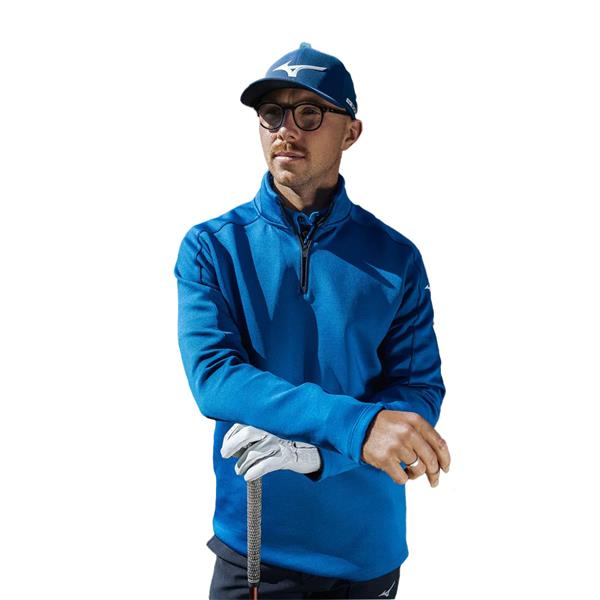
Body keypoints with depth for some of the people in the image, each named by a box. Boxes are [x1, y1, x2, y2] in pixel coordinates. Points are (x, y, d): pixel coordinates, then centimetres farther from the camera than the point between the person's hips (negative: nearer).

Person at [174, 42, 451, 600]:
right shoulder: (211, 247, -5)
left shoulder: (395, 259, -3)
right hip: (251, 544, -1)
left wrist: (314, 451, -25)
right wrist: (351, 425, -31)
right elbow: (212, 374, -18)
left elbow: (420, 392, -7)